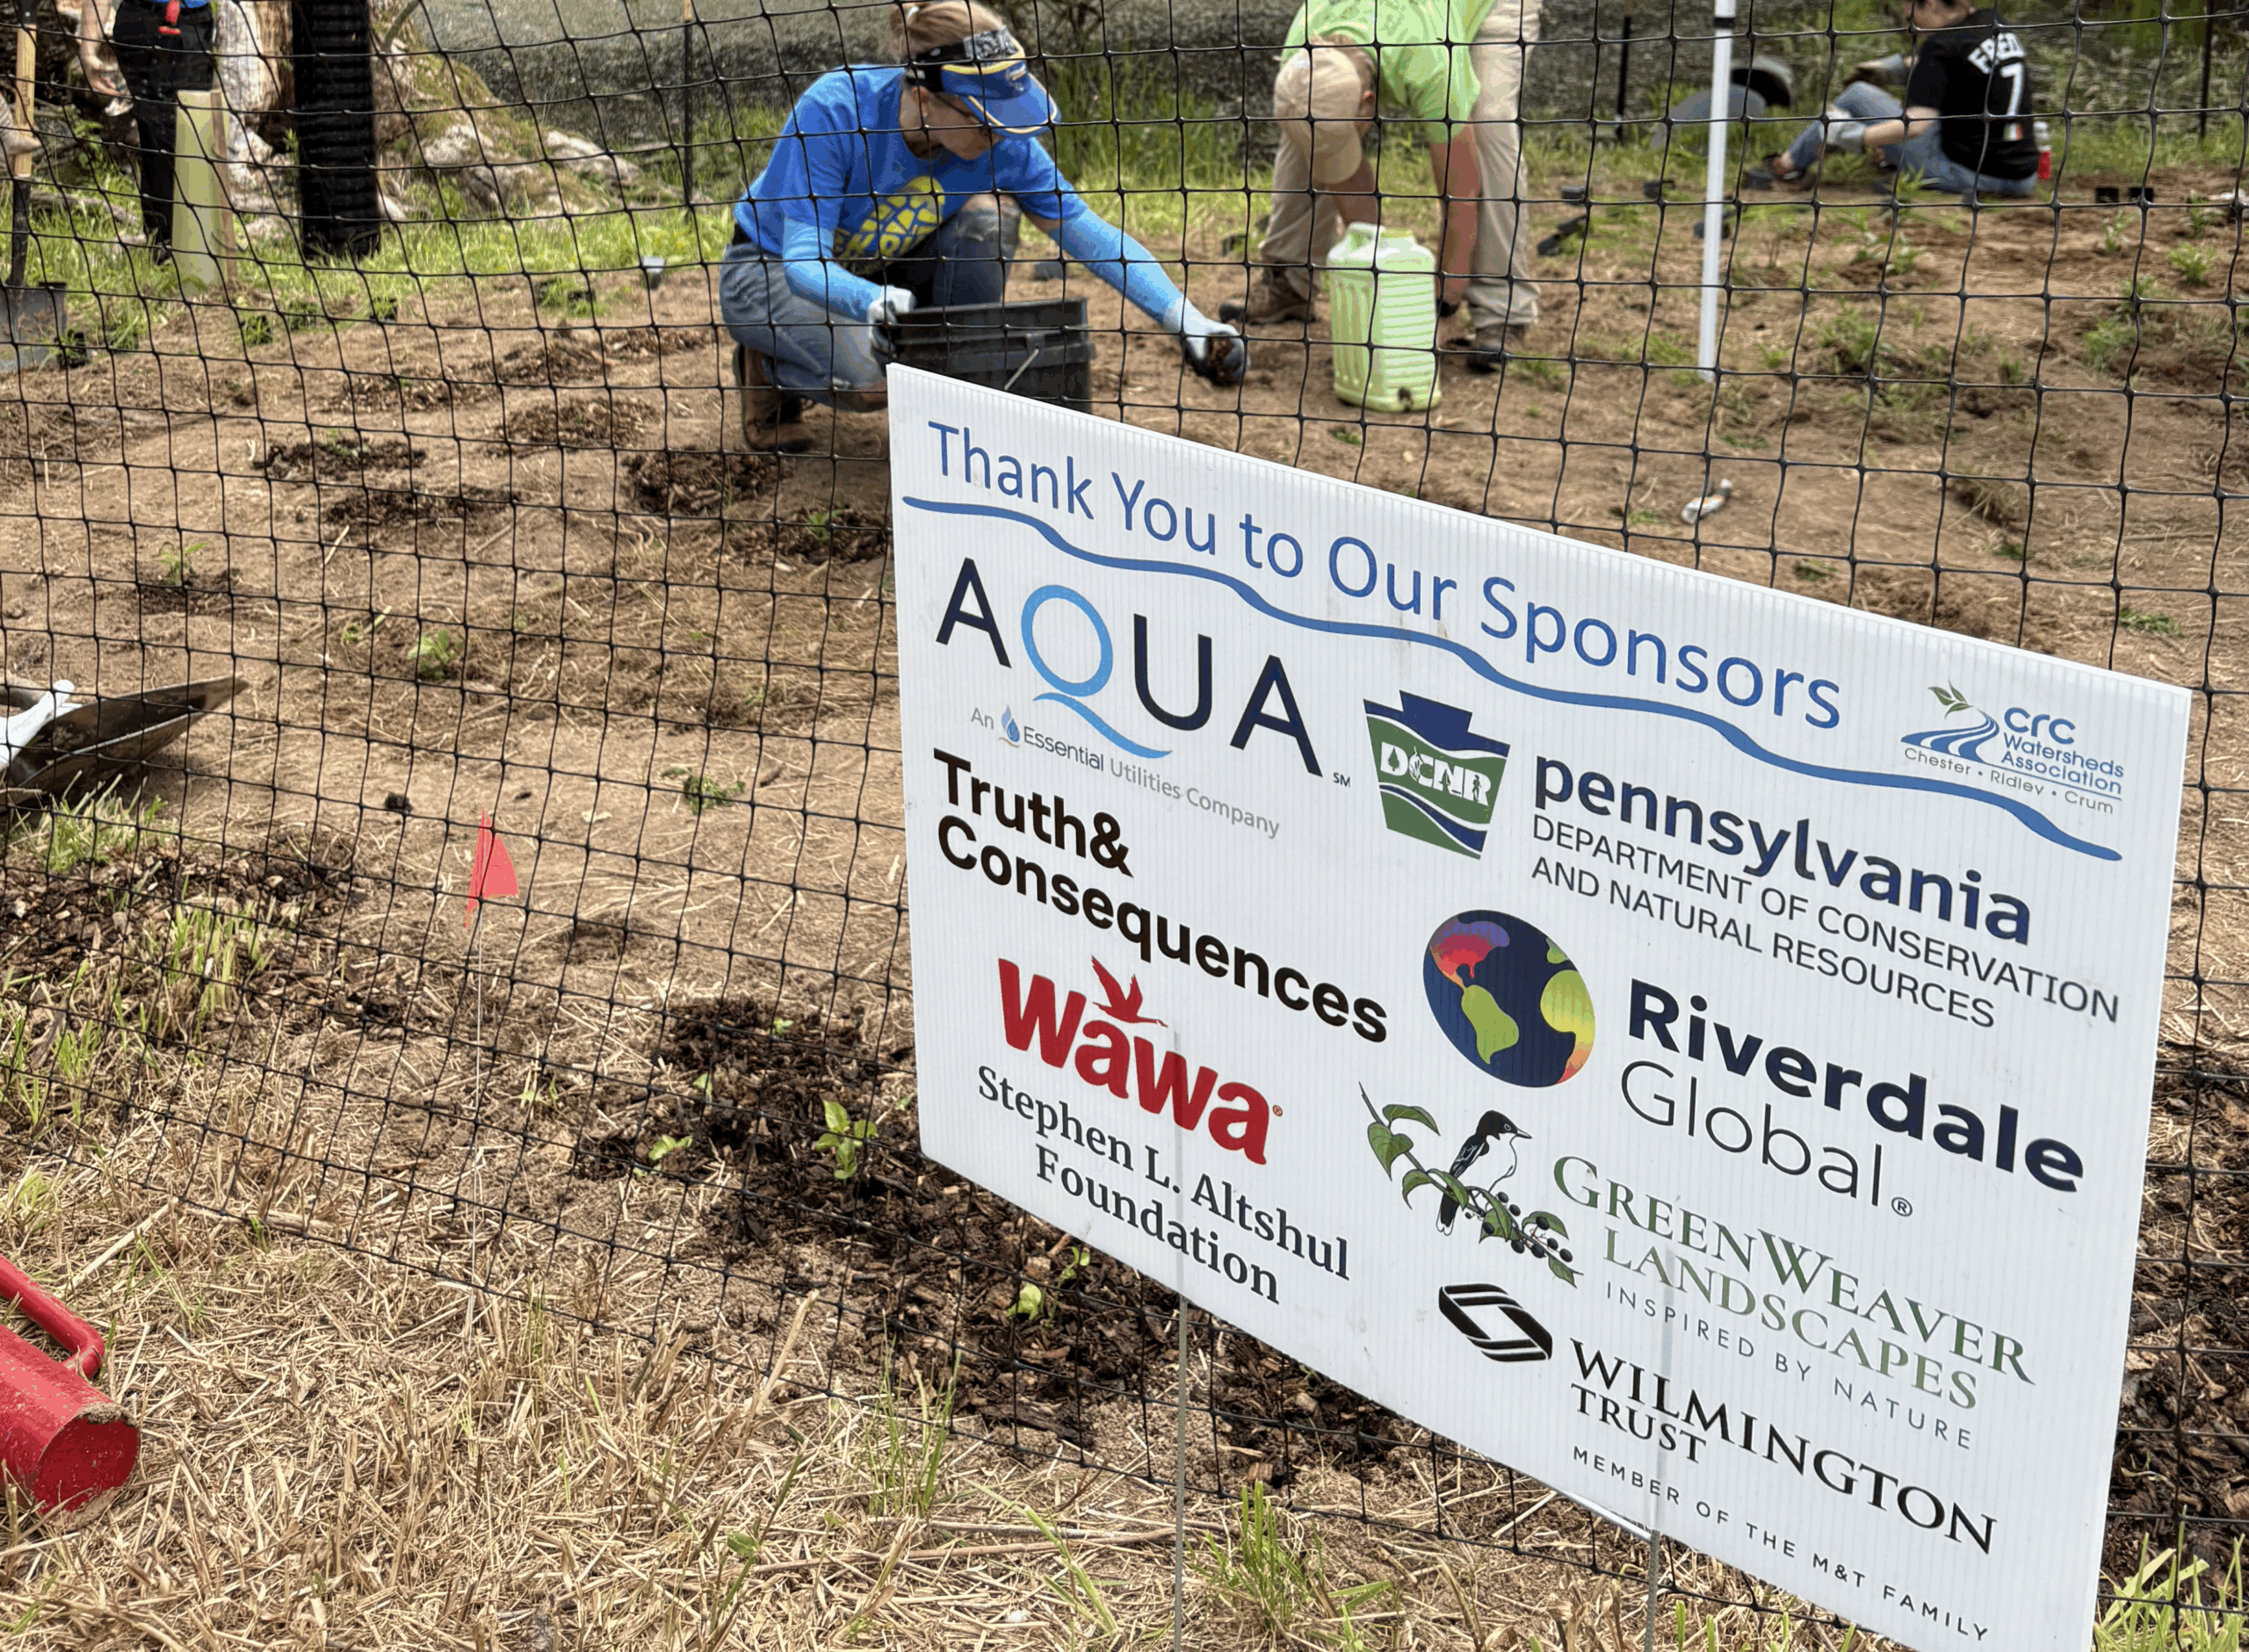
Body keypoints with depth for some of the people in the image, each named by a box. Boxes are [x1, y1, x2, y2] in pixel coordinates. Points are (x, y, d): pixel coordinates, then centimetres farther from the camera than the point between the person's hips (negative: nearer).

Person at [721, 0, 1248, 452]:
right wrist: (872, 302, -57)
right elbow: (802, 258, -35)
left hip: (884, 270, 4)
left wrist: (1185, 318, -30)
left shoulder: (1000, 144, -22)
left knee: (989, 212, -25)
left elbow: (1091, 234, -18)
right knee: (868, 374, -36)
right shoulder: (834, 109, -34)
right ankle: (769, 364, 0)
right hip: (771, 275, -4)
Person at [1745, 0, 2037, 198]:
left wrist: (1853, 137, -14)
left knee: (1857, 95, 8)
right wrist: (1896, 65, 40)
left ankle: (1787, 165, 25)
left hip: (1966, 175, -7)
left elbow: (1914, 125, -23)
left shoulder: (1940, 46, -15)